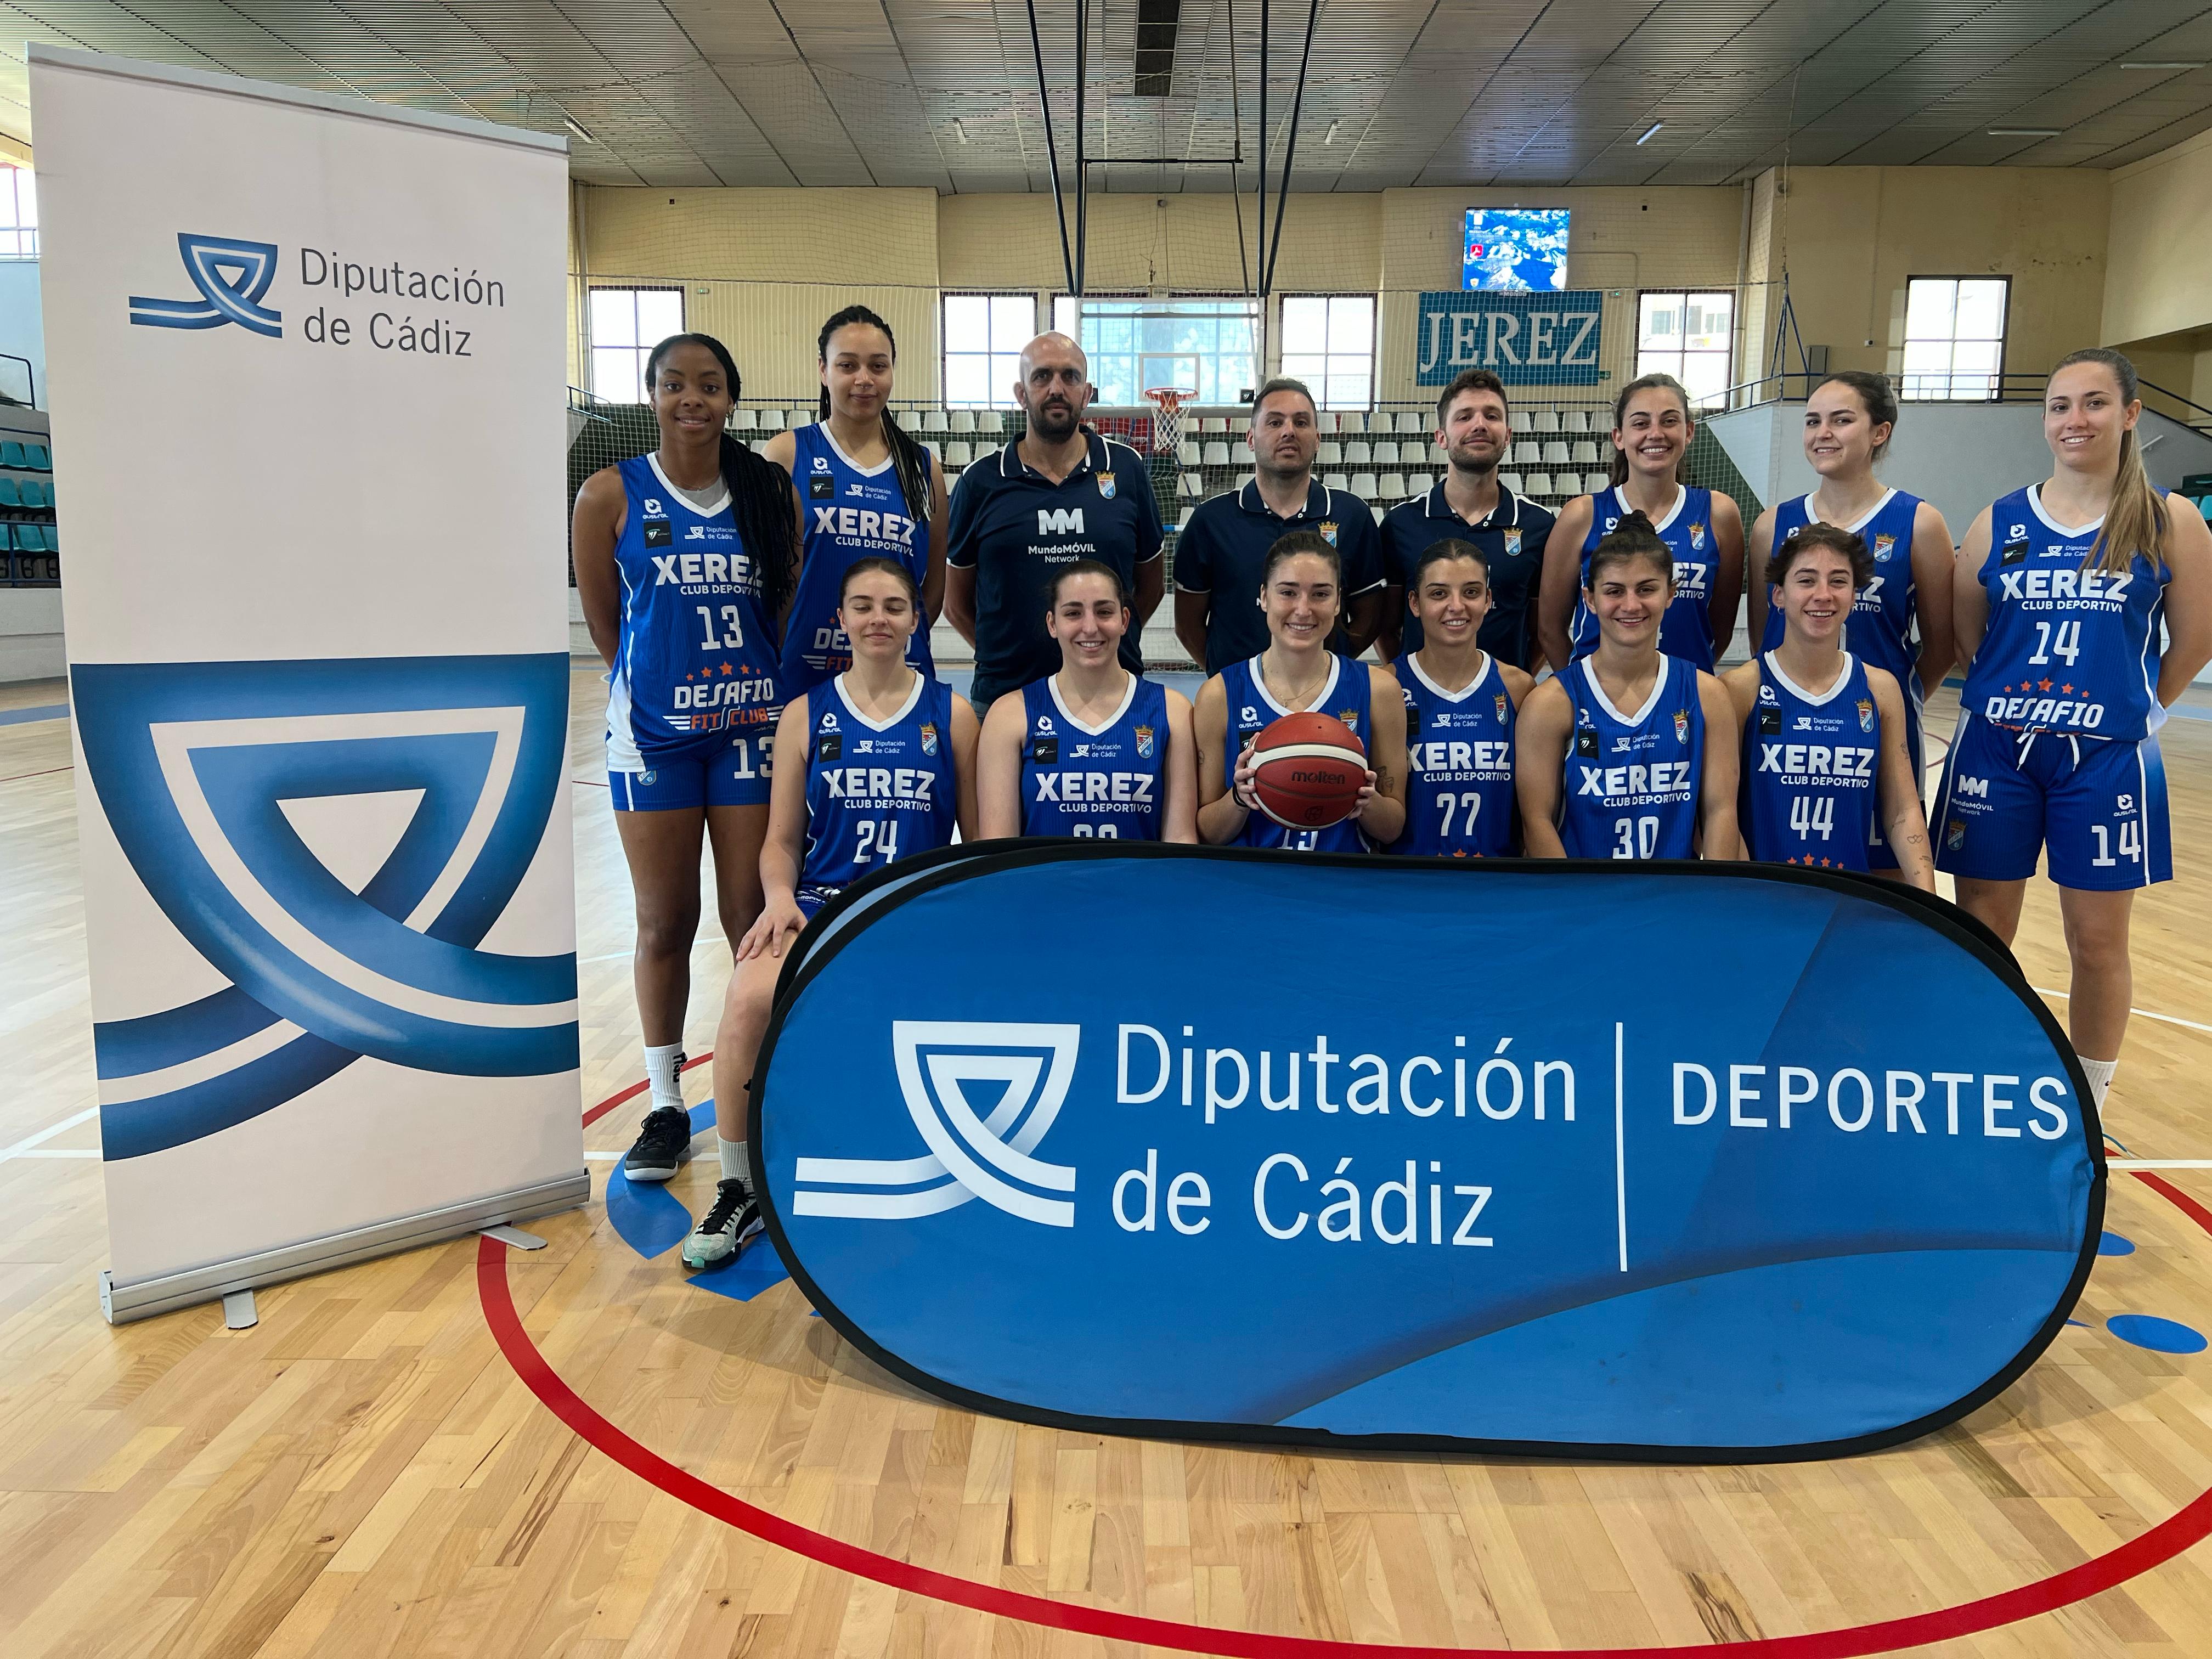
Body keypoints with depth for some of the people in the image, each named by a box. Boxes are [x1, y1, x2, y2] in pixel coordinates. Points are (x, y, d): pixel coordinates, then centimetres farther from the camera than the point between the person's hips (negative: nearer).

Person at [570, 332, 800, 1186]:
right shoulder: (611, 495, -1)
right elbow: (605, 623, 6)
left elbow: (791, 607, 8)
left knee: (754, 919, 3)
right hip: (654, 731, -1)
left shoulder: (771, 491, 3)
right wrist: (662, 681, 9)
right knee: (665, 924, 6)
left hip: (753, 727, 1)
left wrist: (751, 685, 4)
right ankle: (666, 1107, 21)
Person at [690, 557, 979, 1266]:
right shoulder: (806, 715, 11)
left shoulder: (951, 714, 9)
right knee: (749, 997, -30)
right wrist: (779, 898, -9)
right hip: (821, 899, 1)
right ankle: (738, 1188, -10)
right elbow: (782, 840, 12)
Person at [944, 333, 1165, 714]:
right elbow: (956, 602, 7)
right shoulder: (981, 482, 1)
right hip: (1004, 694, 0)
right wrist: (1005, 654, 3)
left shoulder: (1127, 468, 4)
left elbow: (1150, 583, 12)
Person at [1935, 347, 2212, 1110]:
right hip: (1994, 752, 1)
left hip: (2105, 759, -1)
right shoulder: (1999, 523, 3)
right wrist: (2010, 701, 7)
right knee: (1981, 932, 6)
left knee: (2098, 940, 7)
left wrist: (2136, 711, 8)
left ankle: (2090, 1104, 23)